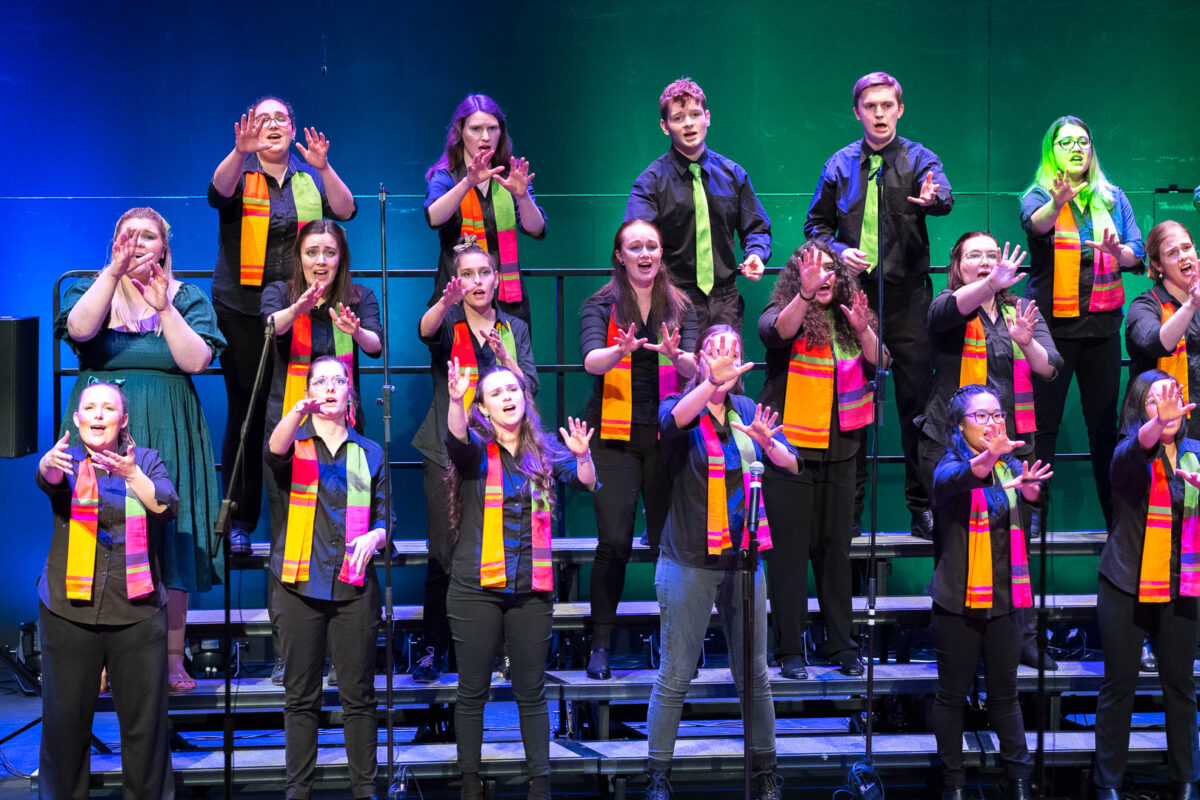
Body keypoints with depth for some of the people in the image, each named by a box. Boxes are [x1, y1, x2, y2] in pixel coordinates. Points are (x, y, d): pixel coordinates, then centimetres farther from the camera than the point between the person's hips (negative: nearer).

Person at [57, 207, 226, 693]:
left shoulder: (187, 298, 9)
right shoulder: (91, 289, 9)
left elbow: (196, 361, -6)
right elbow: (79, 329, -15)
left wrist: (163, 306, -14)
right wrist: (115, 272, -25)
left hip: (167, 434, 0)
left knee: (171, 538, -3)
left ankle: (172, 657, 5)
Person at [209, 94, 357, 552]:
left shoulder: (311, 178, 12)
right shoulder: (240, 174, 6)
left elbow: (345, 211, -5)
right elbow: (220, 191, -17)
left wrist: (323, 168, -22)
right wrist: (240, 152, -36)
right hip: (242, 311, -1)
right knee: (246, 411, -2)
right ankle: (239, 522, 5)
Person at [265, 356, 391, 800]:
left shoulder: (370, 452, 15)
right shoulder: (295, 444, 7)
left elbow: (385, 518, 13)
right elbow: (274, 451, -18)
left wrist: (374, 536, -11)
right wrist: (299, 411, -39)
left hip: (354, 586, 1)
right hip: (299, 582, -1)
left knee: (358, 694, 2)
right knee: (300, 694, 2)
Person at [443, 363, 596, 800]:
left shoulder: (544, 451, 8)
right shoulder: (475, 448, -1)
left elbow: (585, 481, -1)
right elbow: (456, 438, -23)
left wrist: (582, 455, -23)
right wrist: (456, 400, -43)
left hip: (532, 590, 2)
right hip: (477, 588, -2)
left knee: (531, 692, 7)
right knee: (473, 691, 4)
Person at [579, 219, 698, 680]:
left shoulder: (680, 307, 8)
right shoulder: (601, 306, 2)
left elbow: (693, 367, -7)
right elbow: (592, 360, -16)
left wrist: (676, 354, -30)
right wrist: (621, 351, -37)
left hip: (667, 434, 2)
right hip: (615, 435, -2)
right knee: (614, 542, -8)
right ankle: (601, 643, 2)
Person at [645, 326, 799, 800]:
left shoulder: (747, 410, 8)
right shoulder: (681, 406, -5)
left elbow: (791, 464, 1)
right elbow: (672, 420, -30)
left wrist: (768, 444, -22)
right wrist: (711, 382, -48)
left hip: (743, 558, 4)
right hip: (689, 561, -4)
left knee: (754, 673, 10)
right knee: (675, 676, 0)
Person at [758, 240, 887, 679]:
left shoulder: (846, 320, 10)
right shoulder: (784, 312, -3)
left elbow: (879, 362, 0)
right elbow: (777, 331, -26)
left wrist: (863, 331, -20)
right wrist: (806, 293, -42)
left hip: (838, 451, 4)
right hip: (790, 448, -4)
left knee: (836, 548, 8)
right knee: (790, 548, -2)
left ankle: (841, 645, 16)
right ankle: (789, 649, 2)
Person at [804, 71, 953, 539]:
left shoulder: (918, 159, 4)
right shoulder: (840, 165, 10)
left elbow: (944, 197, -16)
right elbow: (816, 224, 14)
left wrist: (931, 198, -40)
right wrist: (839, 251, -5)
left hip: (907, 296, -1)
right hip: (855, 294, 2)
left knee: (917, 398, 0)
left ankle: (922, 507, 9)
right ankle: (848, 511, 10)